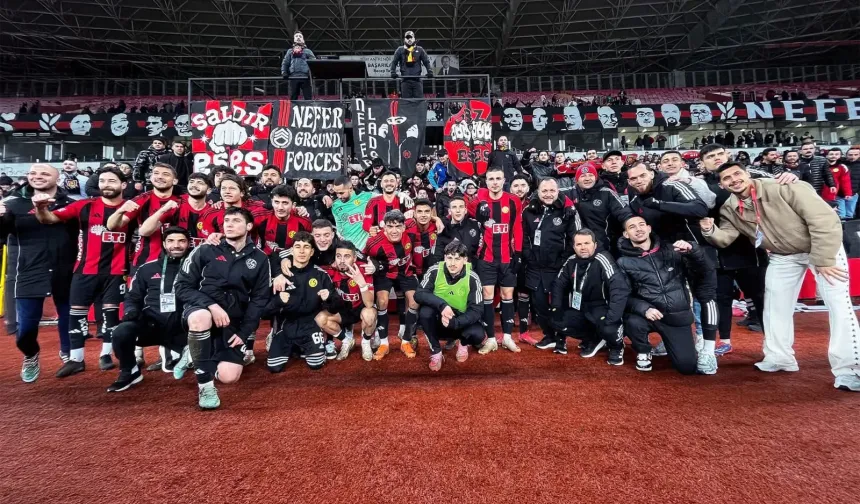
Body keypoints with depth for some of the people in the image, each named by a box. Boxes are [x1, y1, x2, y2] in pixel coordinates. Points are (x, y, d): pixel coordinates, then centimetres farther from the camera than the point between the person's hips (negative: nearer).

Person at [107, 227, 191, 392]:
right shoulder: (147, 269, 13)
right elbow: (133, 297, 19)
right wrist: (131, 310, -3)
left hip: (181, 329, -1)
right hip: (152, 325, 1)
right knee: (121, 333, -28)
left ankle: (174, 352, 10)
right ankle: (130, 372, 2)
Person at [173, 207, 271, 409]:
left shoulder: (259, 259, 4)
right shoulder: (205, 251, 0)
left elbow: (260, 299, 3)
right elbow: (182, 286, -4)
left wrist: (244, 332, -7)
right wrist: (211, 305, -20)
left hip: (233, 322, 2)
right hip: (201, 309, -1)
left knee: (229, 377, -13)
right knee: (201, 317, -39)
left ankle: (196, 355, 20)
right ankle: (206, 384, -20)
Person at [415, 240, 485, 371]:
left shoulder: (472, 278, -18)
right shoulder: (435, 271, -17)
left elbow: (477, 310, -18)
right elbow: (419, 294, -22)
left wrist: (454, 323, -35)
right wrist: (441, 305, -39)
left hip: (461, 320, 0)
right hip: (438, 320, 0)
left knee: (478, 334, -29)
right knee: (425, 312, -31)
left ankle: (463, 343, 12)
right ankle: (436, 352, -6)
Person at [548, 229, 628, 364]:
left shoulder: (602, 260, -24)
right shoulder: (571, 261, -5)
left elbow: (620, 289, -33)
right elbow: (558, 284, 8)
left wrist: (612, 319, -38)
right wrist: (556, 307, -3)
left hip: (602, 308, -6)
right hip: (581, 309, 6)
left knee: (608, 329, -34)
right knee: (556, 320, -9)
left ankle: (616, 347, 4)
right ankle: (593, 340, 10)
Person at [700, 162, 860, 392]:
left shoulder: (783, 188, -28)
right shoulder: (729, 209, -13)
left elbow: (824, 219, -28)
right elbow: (725, 238, -13)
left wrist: (824, 260, -28)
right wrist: (710, 230, -35)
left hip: (823, 248, -5)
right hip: (782, 256, 5)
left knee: (838, 305, -9)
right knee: (775, 306, 8)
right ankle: (779, 358, 24)